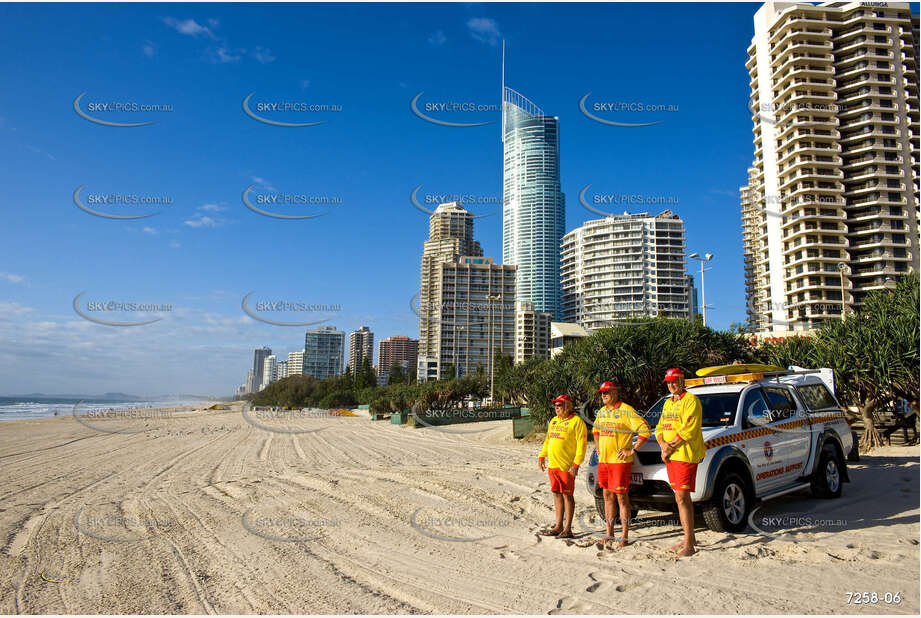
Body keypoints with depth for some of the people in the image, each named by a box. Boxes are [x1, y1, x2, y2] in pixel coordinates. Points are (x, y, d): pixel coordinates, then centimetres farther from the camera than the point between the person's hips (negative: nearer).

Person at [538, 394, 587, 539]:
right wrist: (541, 456, 16)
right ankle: (559, 526, 21)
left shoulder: (576, 422, -8)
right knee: (557, 494, 12)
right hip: (552, 465, 7)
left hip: (566, 466, -7)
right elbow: (547, 441, 24)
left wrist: (576, 464, -19)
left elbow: (581, 445, -13)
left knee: (567, 495, -2)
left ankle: (568, 529, 5)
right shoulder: (554, 421, 16)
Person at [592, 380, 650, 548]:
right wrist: (597, 446, 19)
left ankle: (624, 537, 5)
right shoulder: (602, 412, 12)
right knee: (607, 496, 12)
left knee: (622, 497, -3)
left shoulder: (626, 411, -11)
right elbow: (596, 429, 32)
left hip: (620, 461, -7)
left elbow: (645, 431, -16)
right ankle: (609, 534, 21)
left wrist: (632, 450, -16)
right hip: (603, 460, 7)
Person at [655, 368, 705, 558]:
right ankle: (690, 539, 22)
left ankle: (689, 546, -7)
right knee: (682, 498, 13)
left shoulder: (690, 401, -8)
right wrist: (663, 444, -3)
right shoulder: (668, 403, 19)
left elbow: (688, 430, -16)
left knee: (682, 498, -11)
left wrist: (671, 448, -12)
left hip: (685, 455, -8)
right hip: (670, 456, 8)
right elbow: (660, 428, 17)